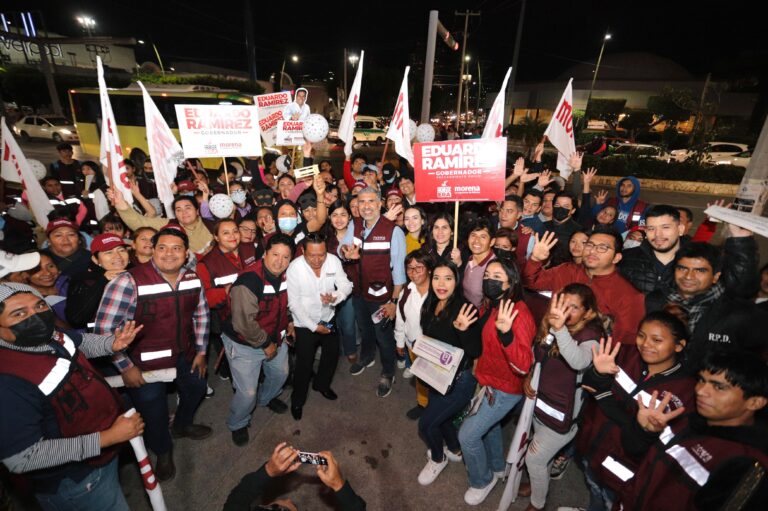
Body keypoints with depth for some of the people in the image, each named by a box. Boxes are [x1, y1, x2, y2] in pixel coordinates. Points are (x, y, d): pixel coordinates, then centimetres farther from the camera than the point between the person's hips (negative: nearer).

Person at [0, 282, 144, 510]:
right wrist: (107, 438, -30)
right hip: (75, 482, -8)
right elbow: (22, 458, -31)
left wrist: (112, 343, -7)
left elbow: (82, 342, 13)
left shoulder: (51, 335, -10)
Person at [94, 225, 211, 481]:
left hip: (184, 354, 5)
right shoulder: (130, 281, -24)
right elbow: (104, 328, -21)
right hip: (146, 363, -5)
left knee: (197, 388, 26)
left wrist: (201, 351, 7)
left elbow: (201, 315, 5)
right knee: (154, 412, 14)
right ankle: (163, 452, 48)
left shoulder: (193, 278, -8)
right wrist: (125, 367, -15)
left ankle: (182, 425, 60)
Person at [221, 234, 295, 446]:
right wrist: (265, 344, -20)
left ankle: (267, 398, 57)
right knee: (248, 392, -1)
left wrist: (288, 322, 4)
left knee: (280, 373, 24)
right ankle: (237, 425, 32)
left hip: (275, 337, 7)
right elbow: (243, 323, -31)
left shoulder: (286, 277, -8)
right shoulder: (249, 282, -32)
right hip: (245, 344, -7)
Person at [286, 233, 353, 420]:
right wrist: (313, 326, -17)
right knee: (304, 364, 9)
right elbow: (294, 303, -19)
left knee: (332, 356, 21)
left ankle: (322, 384, 50)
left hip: (328, 320, 4)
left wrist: (335, 297, -35)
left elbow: (346, 285, -12)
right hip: (305, 324, -4)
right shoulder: (294, 268, -24)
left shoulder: (334, 261, -16)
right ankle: (297, 400, 36)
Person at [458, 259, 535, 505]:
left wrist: (506, 332, -53)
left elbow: (523, 365, -39)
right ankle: (497, 467, 56)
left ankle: (482, 480, 30)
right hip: (488, 380, 8)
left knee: (467, 435, 0)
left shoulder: (518, 313, -31)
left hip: (505, 388, -8)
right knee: (490, 423, 29)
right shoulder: (489, 305, -5)